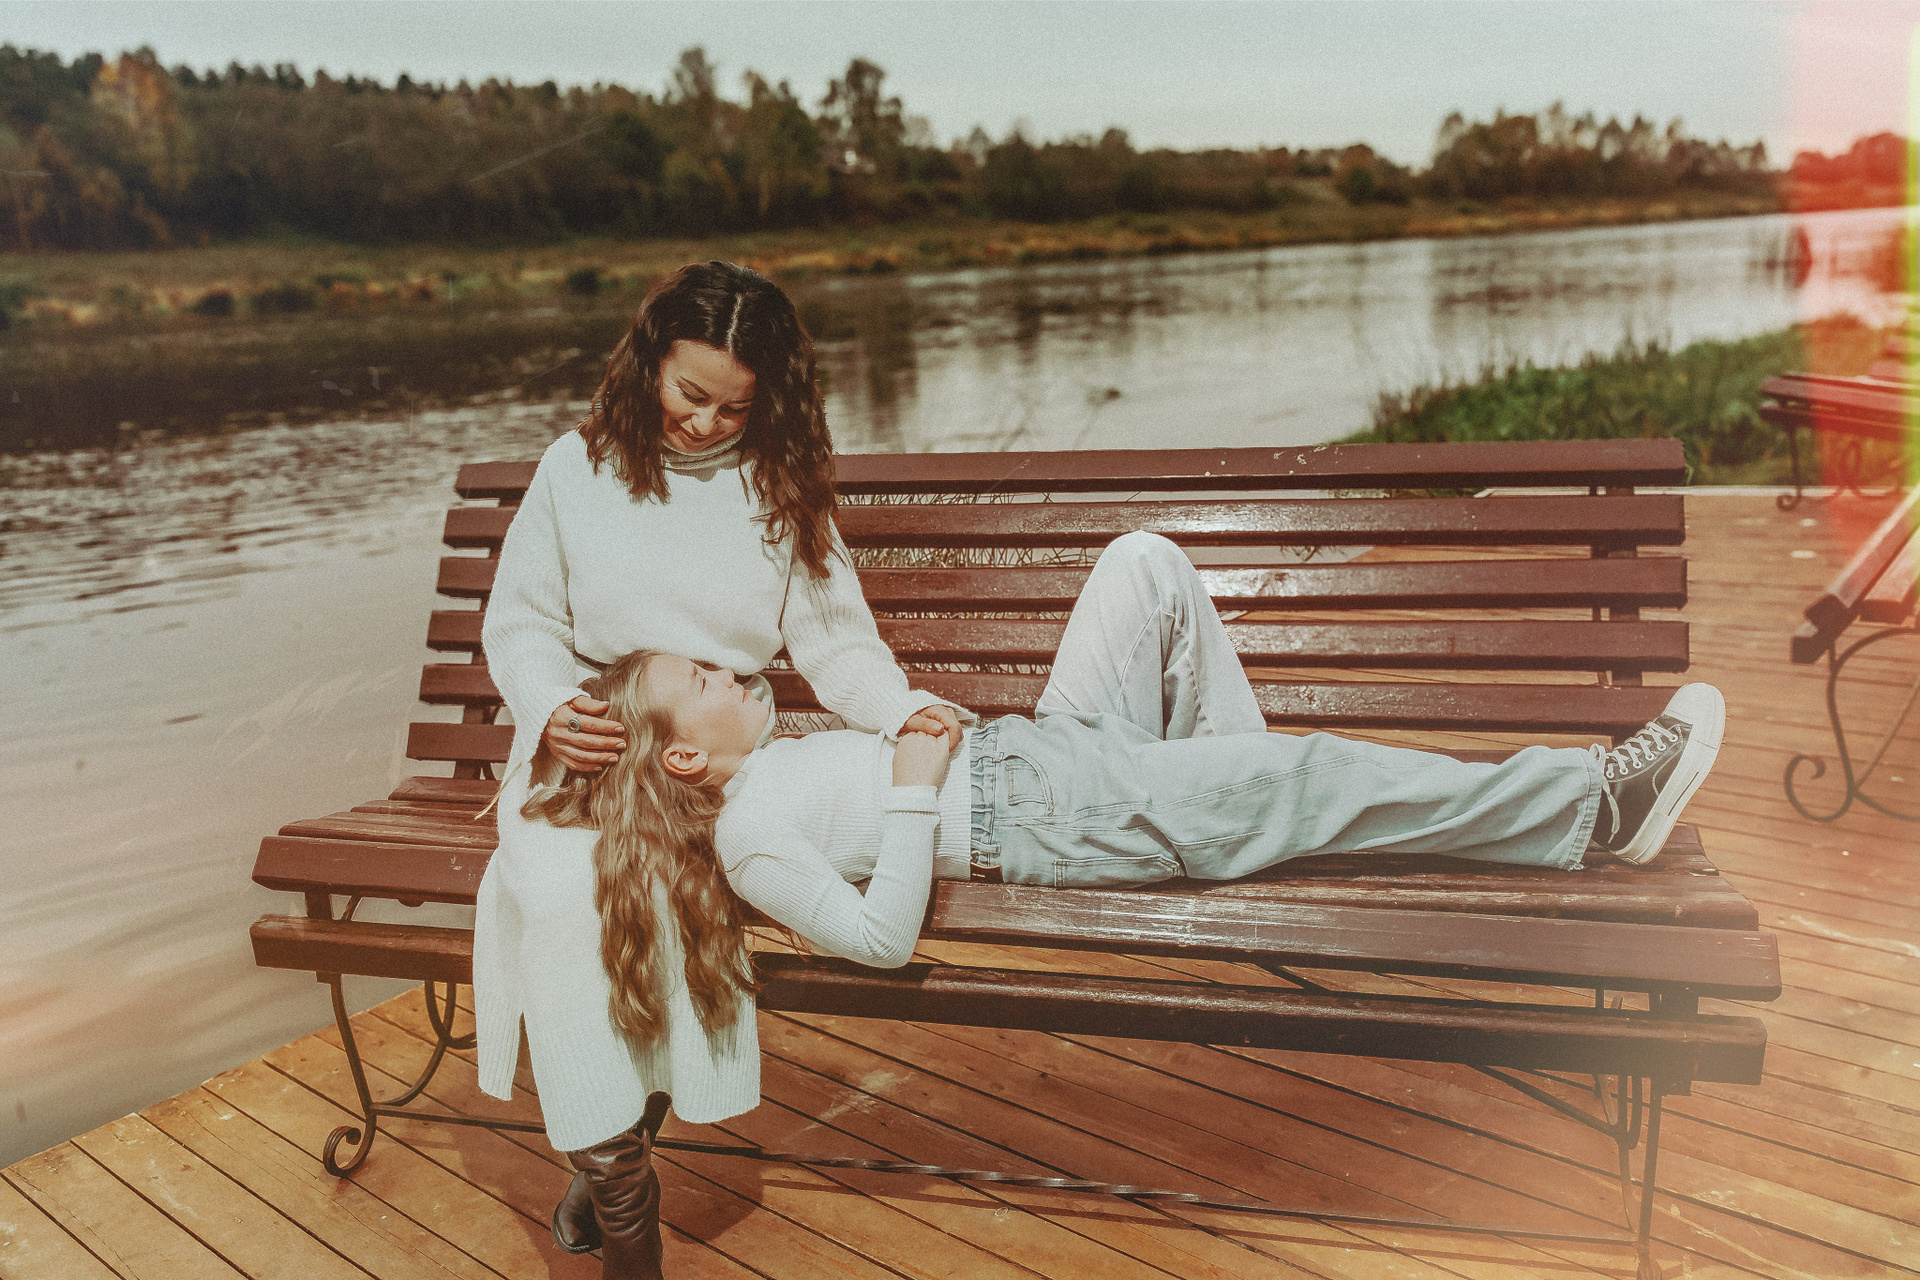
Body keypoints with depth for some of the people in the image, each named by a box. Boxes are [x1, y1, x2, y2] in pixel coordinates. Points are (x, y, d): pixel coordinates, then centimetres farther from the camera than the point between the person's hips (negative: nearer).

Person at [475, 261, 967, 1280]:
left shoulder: (781, 487, 4)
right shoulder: (577, 468, 3)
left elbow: (834, 637, 2)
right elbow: (519, 620, 7)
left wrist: (900, 707, -17)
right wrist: (549, 710, -13)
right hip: (584, 745, 1)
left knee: (667, 889, -30)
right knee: (557, 895, -28)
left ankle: (616, 1149, -2)